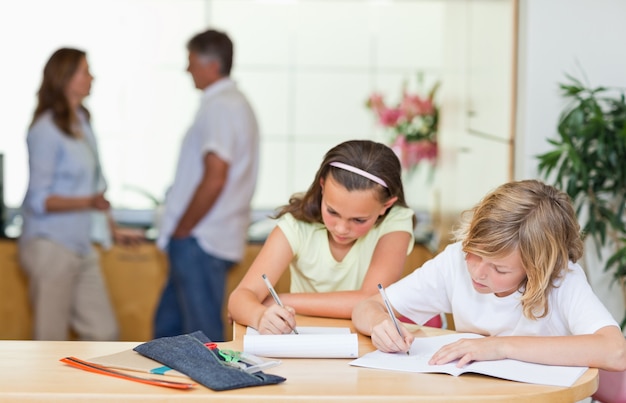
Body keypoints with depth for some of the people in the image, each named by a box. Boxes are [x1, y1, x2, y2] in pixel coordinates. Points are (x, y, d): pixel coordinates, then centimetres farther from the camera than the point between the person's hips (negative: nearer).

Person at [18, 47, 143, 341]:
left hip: (81, 248, 8)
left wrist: (113, 229, 22)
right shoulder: (46, 130, -12)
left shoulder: (81, 123, 11)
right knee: (51, 340, -2)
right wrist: (89, 202, -28)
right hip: (51, 247, -8)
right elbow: (39, 200, -16)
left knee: (104, 333, 6)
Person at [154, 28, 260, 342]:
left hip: (200, 242, -10)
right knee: (168, 325, 17)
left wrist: (180, 231, -15)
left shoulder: (220, 107, -15)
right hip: (202, 239, 10)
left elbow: (214, 178, -25)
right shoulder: (236, 103, 17)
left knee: (203, 336, -4)